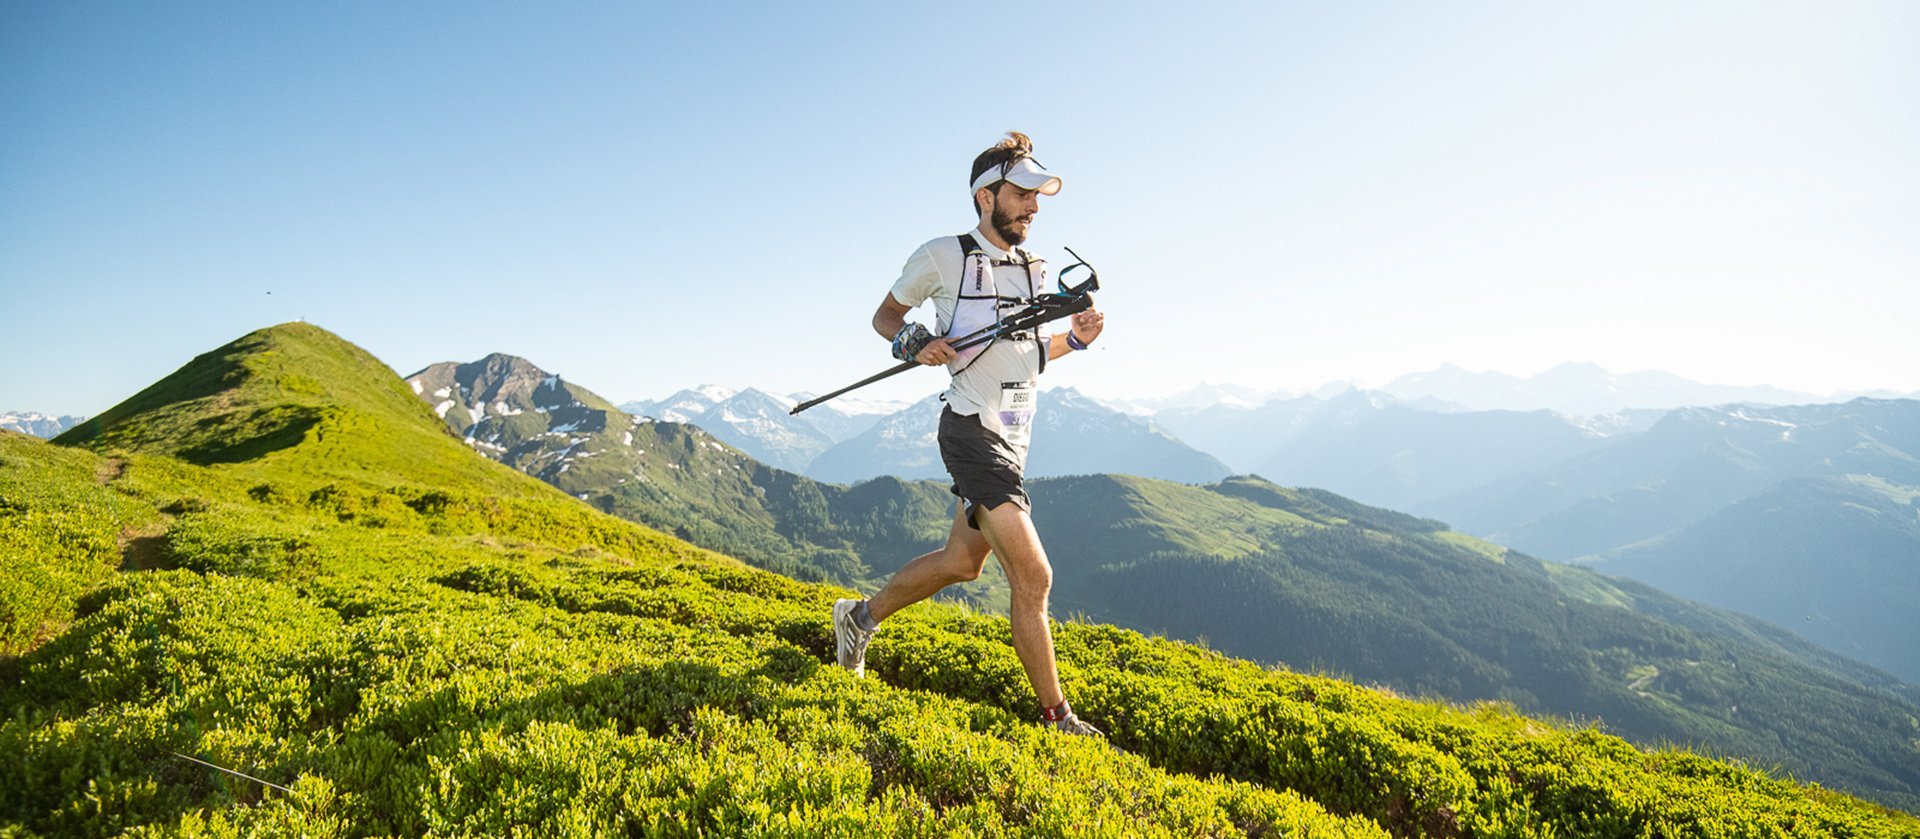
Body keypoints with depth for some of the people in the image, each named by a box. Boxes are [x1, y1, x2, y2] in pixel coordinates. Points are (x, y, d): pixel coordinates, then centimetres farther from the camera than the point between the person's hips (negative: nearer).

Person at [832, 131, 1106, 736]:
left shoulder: (1036, 270, 14)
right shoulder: (942, 257, -4)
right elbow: (885, 315, 7)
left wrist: (1075, 338, 4)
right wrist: (914, 345, -14)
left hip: (1014, 436, 8)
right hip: (973, 430, -8)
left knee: (962, 561, 19)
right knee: (1033, 575, -11)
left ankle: (861, 617, 40)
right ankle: (1056, 719, 1)